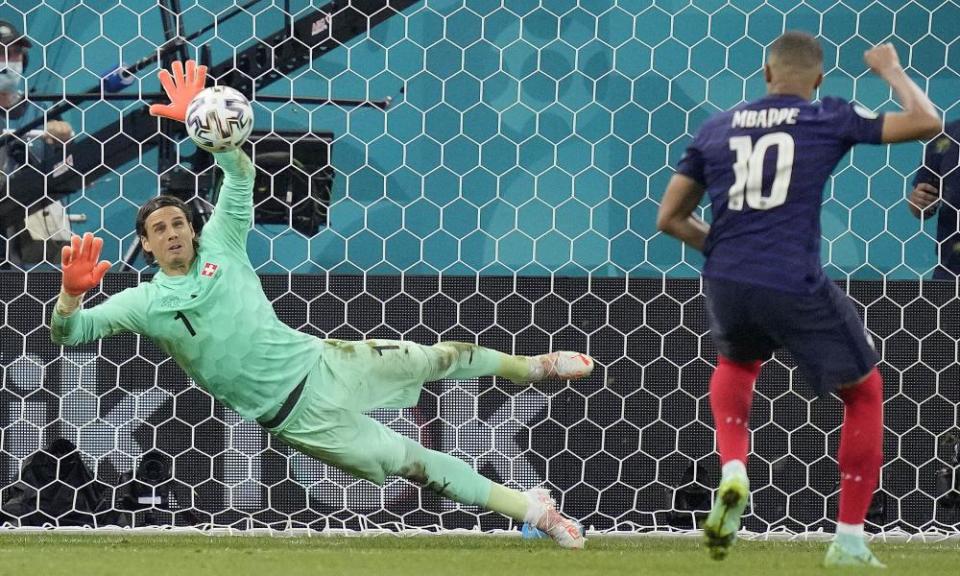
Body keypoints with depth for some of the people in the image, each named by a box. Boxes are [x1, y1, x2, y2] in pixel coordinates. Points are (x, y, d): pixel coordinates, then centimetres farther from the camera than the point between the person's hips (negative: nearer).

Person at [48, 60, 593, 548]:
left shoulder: (219, 246, 1)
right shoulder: (144, 303, -5)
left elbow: (241, 173, -4)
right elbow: (69, 332, -13)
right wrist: (71, 293, -36)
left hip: (321, 363, 3)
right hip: (296, 415, -3)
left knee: (439, 359, 8)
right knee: (412, 462, -1)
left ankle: (533, 366, 38)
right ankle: (532, 509, 7)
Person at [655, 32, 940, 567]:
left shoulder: (716, 128, 11)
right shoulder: (830, 119, 0)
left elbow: (671, 217, 13)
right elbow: (926, 122, 1)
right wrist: (892, 70, 18)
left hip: (726, 283, 4)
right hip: (796, 289, -4)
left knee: (736, 362, 37)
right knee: (865, 391, 18)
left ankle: (732, 473, 11)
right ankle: (849, 540, 15)